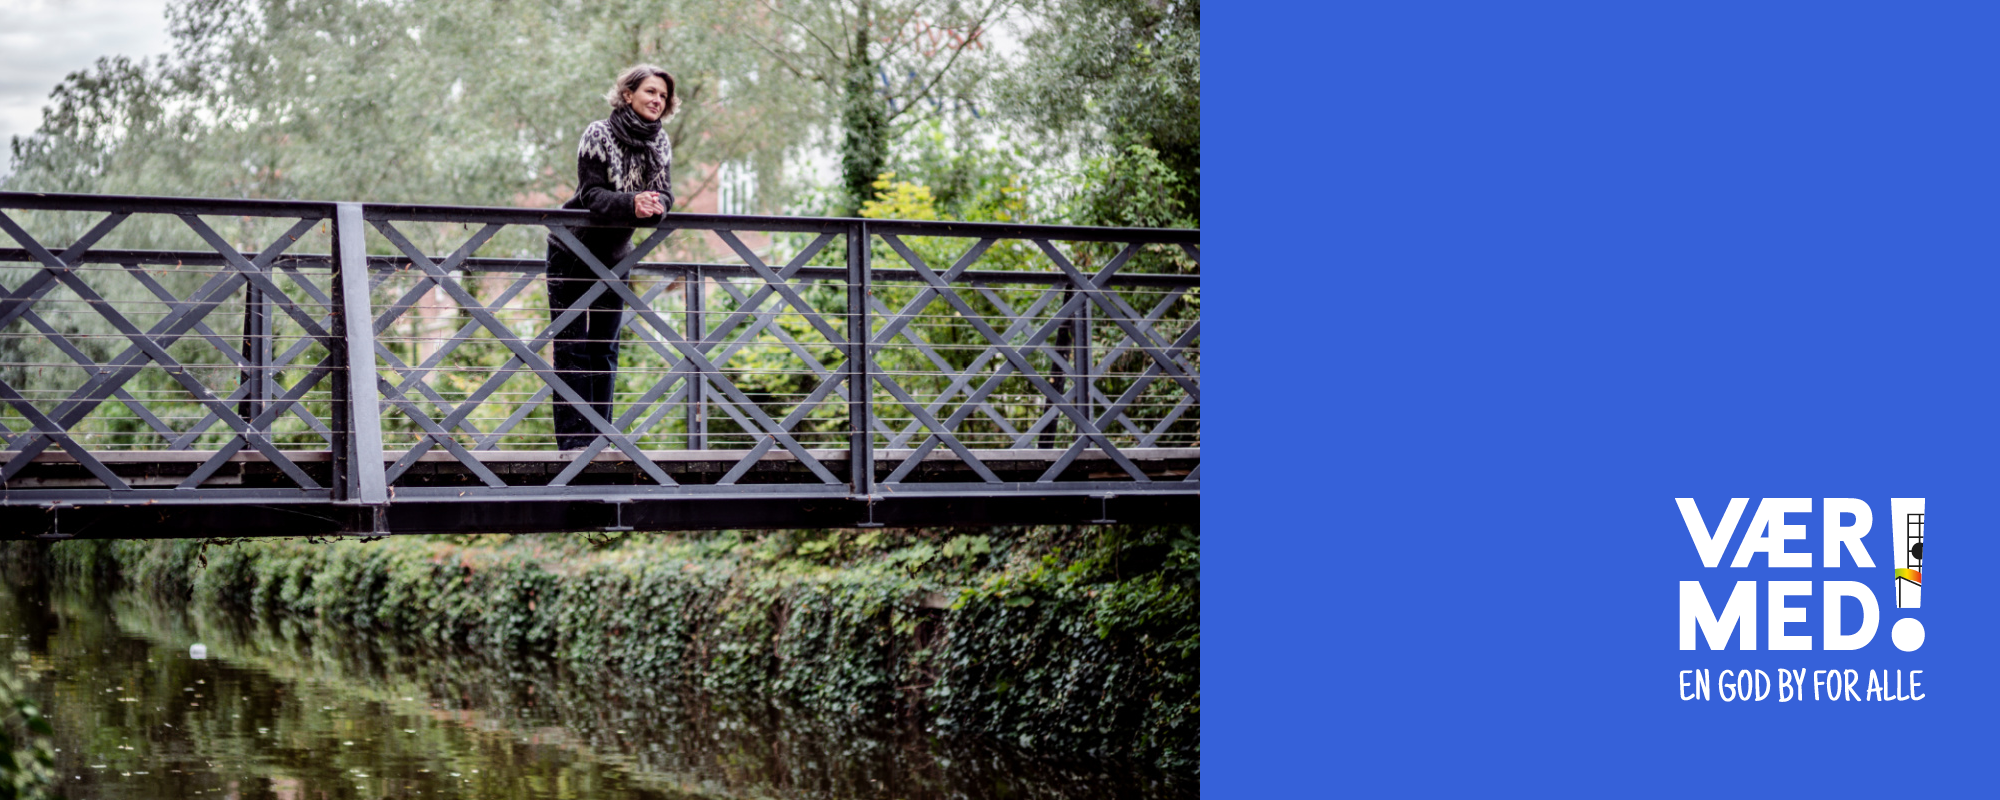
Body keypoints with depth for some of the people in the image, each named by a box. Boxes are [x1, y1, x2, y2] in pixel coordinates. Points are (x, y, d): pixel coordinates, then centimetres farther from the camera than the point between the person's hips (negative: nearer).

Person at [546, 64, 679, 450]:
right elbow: (590, 193, -25)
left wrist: (655, 204, -33)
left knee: (605, 348, 6)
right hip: (572, 250, -5)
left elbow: (664, 193, -9)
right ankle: (572, 438, -6)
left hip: (614, 255, 6)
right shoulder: (599, 134, -19)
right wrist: (632, 203, -42)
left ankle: (599, 436, 10)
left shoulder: (660, 141, -2)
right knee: (572, 345, -5)